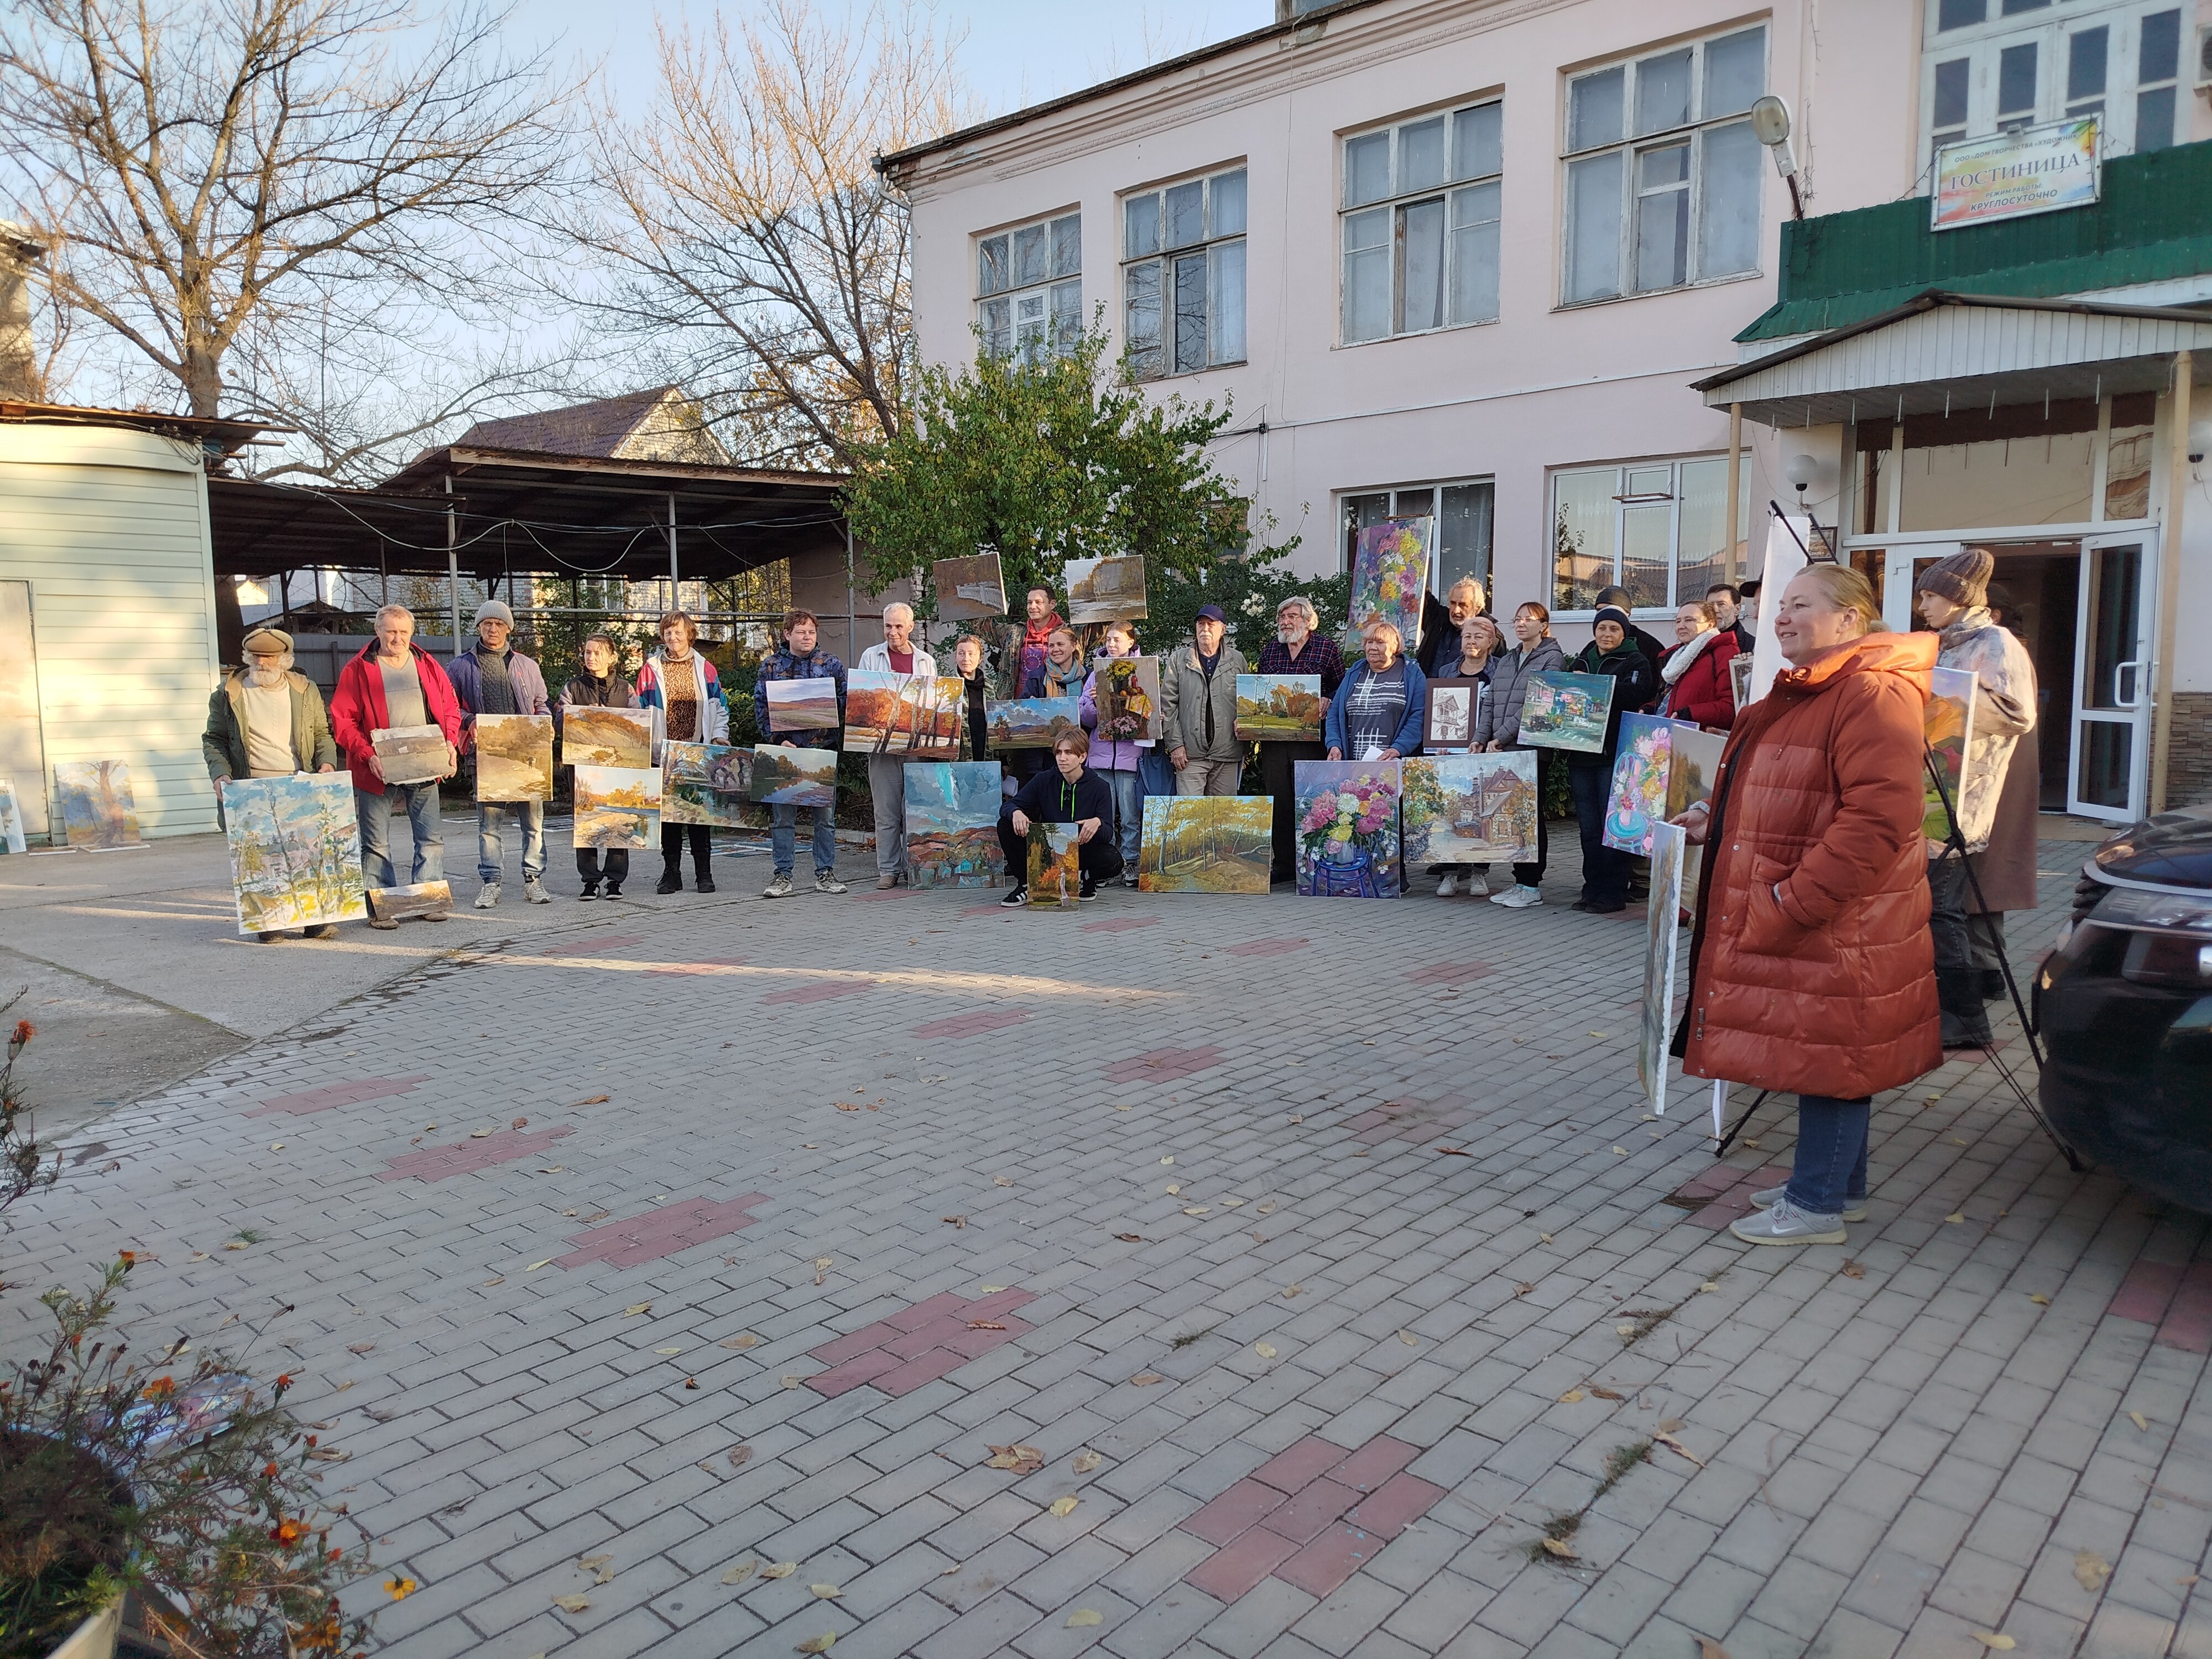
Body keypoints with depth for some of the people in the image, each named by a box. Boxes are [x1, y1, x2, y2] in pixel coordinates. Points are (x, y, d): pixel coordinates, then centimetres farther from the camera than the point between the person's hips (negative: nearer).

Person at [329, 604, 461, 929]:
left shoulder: (428, 665, 9)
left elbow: (450, 707, 13)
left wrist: (450, 743, -4)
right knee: (376, 843, 2)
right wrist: (368, 755, -17)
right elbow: (342, 721, -5)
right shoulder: (358, 669, -1)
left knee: (431, 838, 5)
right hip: (378, 770, -3)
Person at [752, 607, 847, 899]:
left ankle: (825, 874, 12)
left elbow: (845, 702, 8)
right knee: (783, 816, 2)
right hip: (785, 749, -1)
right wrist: (777, 740, -9)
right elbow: (761, 707, 2)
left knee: (825, 815, 4)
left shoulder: (831, 664, 9)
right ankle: (783, 875, 8)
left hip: (823, 749, 1)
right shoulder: (771, 666, 6)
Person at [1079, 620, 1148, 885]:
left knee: (1130, 815, -4)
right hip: (1101, 752, 3)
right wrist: (1094, 703, -8)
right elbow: (1084, 717, 11)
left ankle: (1131, 863, 5)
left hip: (1130, 751, -3)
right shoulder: (1097, 672, 14)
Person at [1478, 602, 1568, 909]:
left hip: (1532, 748, -6)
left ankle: (1532, 886, 2)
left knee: (1529, 815, -4)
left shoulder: (1552, 658, -2)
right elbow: (1490, 703, 15)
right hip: (1503, 751, 6)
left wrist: (1501, 737, -14)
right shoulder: (1506, 661, 20)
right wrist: (1480, 738, 1)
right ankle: (1520, 881, 13)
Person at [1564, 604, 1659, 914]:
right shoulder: (1582, 661, 20)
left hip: (1614, 752, -5)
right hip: (1581, 751, 5)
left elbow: (1635, 694, -15)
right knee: (1589, 827, 8)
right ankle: (1592, 890, 15)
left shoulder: (1636, 662, 3)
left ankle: (1613, 894, 0)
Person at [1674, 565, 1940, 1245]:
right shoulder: (1801, 693, 16)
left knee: (1828, 1055, 1)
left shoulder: (1874, 696, -18)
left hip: (1835, 928, -10)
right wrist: (1716, 824, 15)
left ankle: (1817, 1203, 13)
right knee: (1818, 1053, 18)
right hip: (1789, 926, 10)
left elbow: (1879, 820, -26)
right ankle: (1841, 1184, 32)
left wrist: (1793, 902, -25)